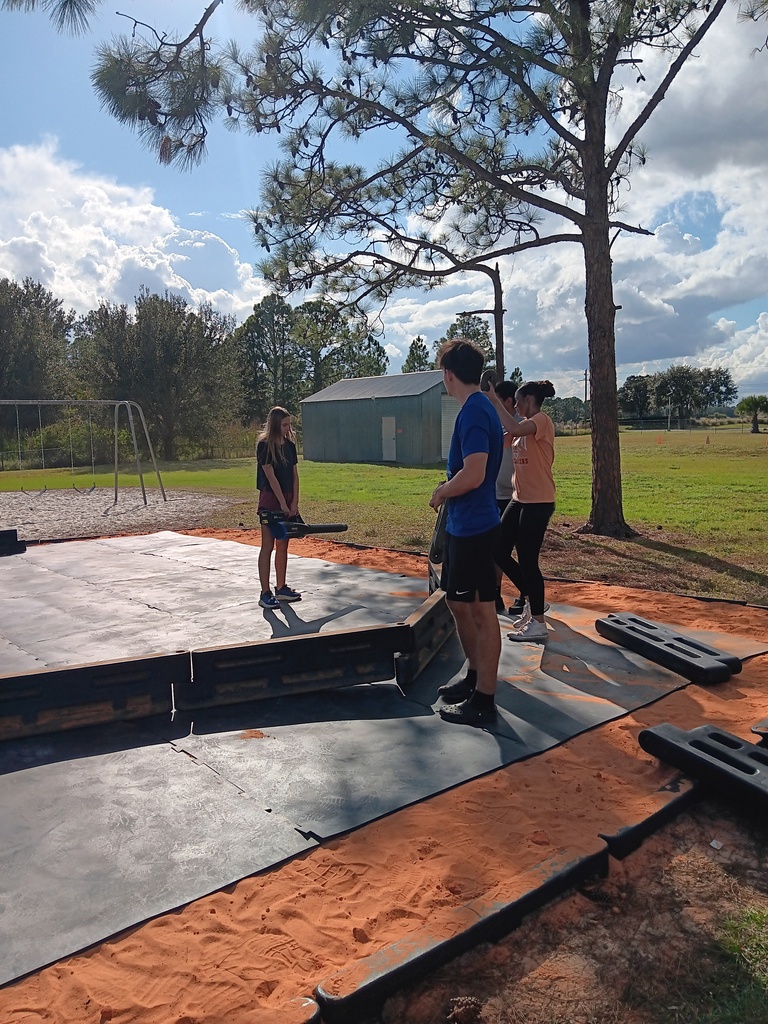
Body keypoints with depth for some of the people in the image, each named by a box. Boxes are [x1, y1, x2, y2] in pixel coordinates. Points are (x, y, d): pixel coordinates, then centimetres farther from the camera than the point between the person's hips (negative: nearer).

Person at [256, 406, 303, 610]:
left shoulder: (290, 445, 9)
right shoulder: (264, 445, -11)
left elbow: (295, 476, 7)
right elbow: (271, 476, -16)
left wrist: (294, 503, -1)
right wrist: (283, 504, -17)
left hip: (288, 499, 7)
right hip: (270, 499, -7)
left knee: (283, 546, 12)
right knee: (268, 546, -4)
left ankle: (281, 589, 21)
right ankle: (265, 594, 0)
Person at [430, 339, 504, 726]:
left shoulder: (473, 412, -18)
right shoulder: (480, 408, 13)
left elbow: (473, 476, -27)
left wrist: (441, 492, -11)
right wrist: (448, 487, 9)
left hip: (475, 528, -10)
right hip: (462, 526, 10)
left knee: (481, 611, 0)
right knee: (458, 604, 19)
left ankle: (483, 701, 12)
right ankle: (476, 676, 35)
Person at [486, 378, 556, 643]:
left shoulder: (542, 421, -12)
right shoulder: (526, 425, 18)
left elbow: (514, 429, -32)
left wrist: (494, 400, -23)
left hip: (538, 503, -9)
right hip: (519, 499, 9)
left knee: (527, 561, -4)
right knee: (500, 553, 10)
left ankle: (538, 624, 9)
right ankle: (534, 601, 27)